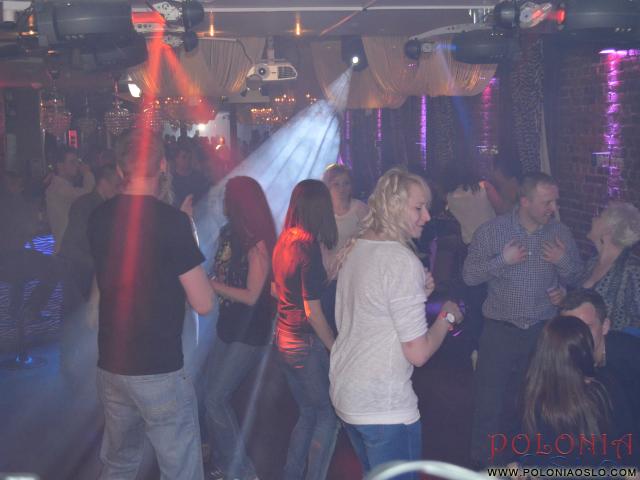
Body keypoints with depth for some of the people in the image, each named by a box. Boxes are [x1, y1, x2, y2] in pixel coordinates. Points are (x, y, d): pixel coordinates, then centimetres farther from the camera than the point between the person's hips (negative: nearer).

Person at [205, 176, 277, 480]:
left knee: (216, 398, -7)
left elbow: (251, 295, -17)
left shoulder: (257, 243, -17)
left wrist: (211, 284, -13)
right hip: (229, 327, 8)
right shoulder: (228, 233, 6)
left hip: (249, 334, -8)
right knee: (215, 397, 11)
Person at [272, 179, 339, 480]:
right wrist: (335, 347, -11)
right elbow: (313, 311, -20)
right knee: (328, 416, 6)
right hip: (307, 343, -8)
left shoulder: (283, 242, 4)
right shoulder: (309, 247, -20)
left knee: (308, 413, 20)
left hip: (284, 339, 8)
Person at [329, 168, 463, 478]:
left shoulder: (355, 250, 5)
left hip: (344, 391, 9)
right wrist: (447, 316, -5)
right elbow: (419, 353, -21)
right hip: (384, 406, -9)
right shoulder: (403, 261, -20)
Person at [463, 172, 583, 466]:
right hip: (500, 330, -2)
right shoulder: (491, 231, -9)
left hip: (544, 331, 3)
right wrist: (503, 260, -20)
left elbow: (575, 280, 5)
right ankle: (481, 463, 20)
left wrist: (564, 261, -16)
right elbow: (469, 276, -8)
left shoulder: (560, 233, -2)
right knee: (490, 401, 3)